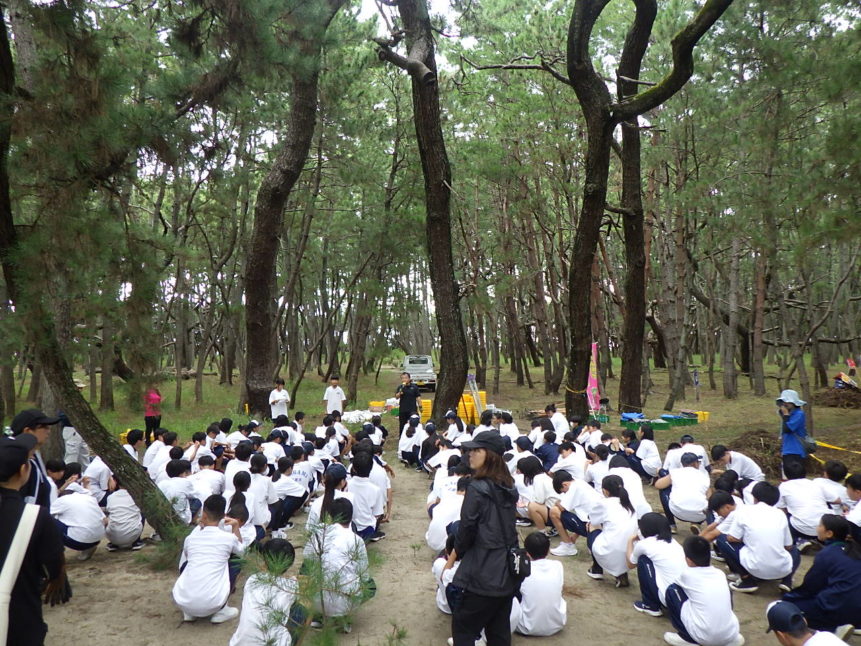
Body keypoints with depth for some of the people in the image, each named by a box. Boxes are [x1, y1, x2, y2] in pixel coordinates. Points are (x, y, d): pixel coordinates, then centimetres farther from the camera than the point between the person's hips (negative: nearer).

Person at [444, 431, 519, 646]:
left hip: (482, 573, -8)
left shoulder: (477, 488, -17)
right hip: (507, 572, 8)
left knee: (463, 628, 6)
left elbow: (466, 531, -13)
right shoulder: (508, 487, 7)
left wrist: (450, 562, 2)